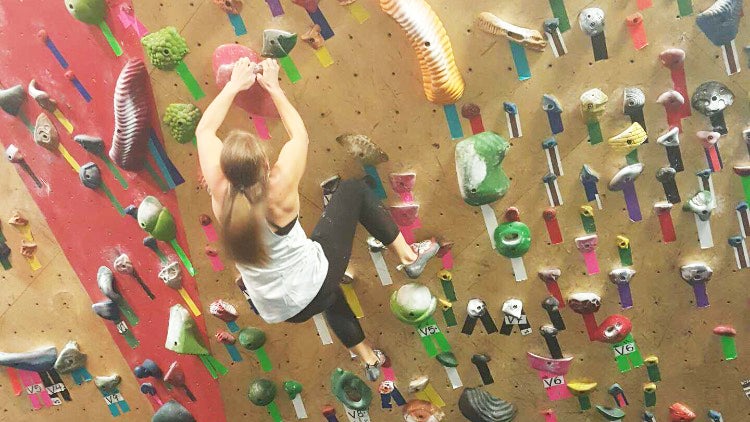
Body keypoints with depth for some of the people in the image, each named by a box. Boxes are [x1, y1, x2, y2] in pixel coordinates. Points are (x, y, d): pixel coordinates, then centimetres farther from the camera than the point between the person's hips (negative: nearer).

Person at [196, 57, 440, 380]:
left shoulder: (220, 193, -16)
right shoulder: (279, 191, -25)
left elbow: (205, 130, -1)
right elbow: (299, 135, -6)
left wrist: (234, 85, 5)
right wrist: (273, 87, 4)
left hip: (277, 310, 5)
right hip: (313, 284, -4)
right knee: (354, 190, 10)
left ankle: (369, 359, 55)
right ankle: (409, 257, 21)